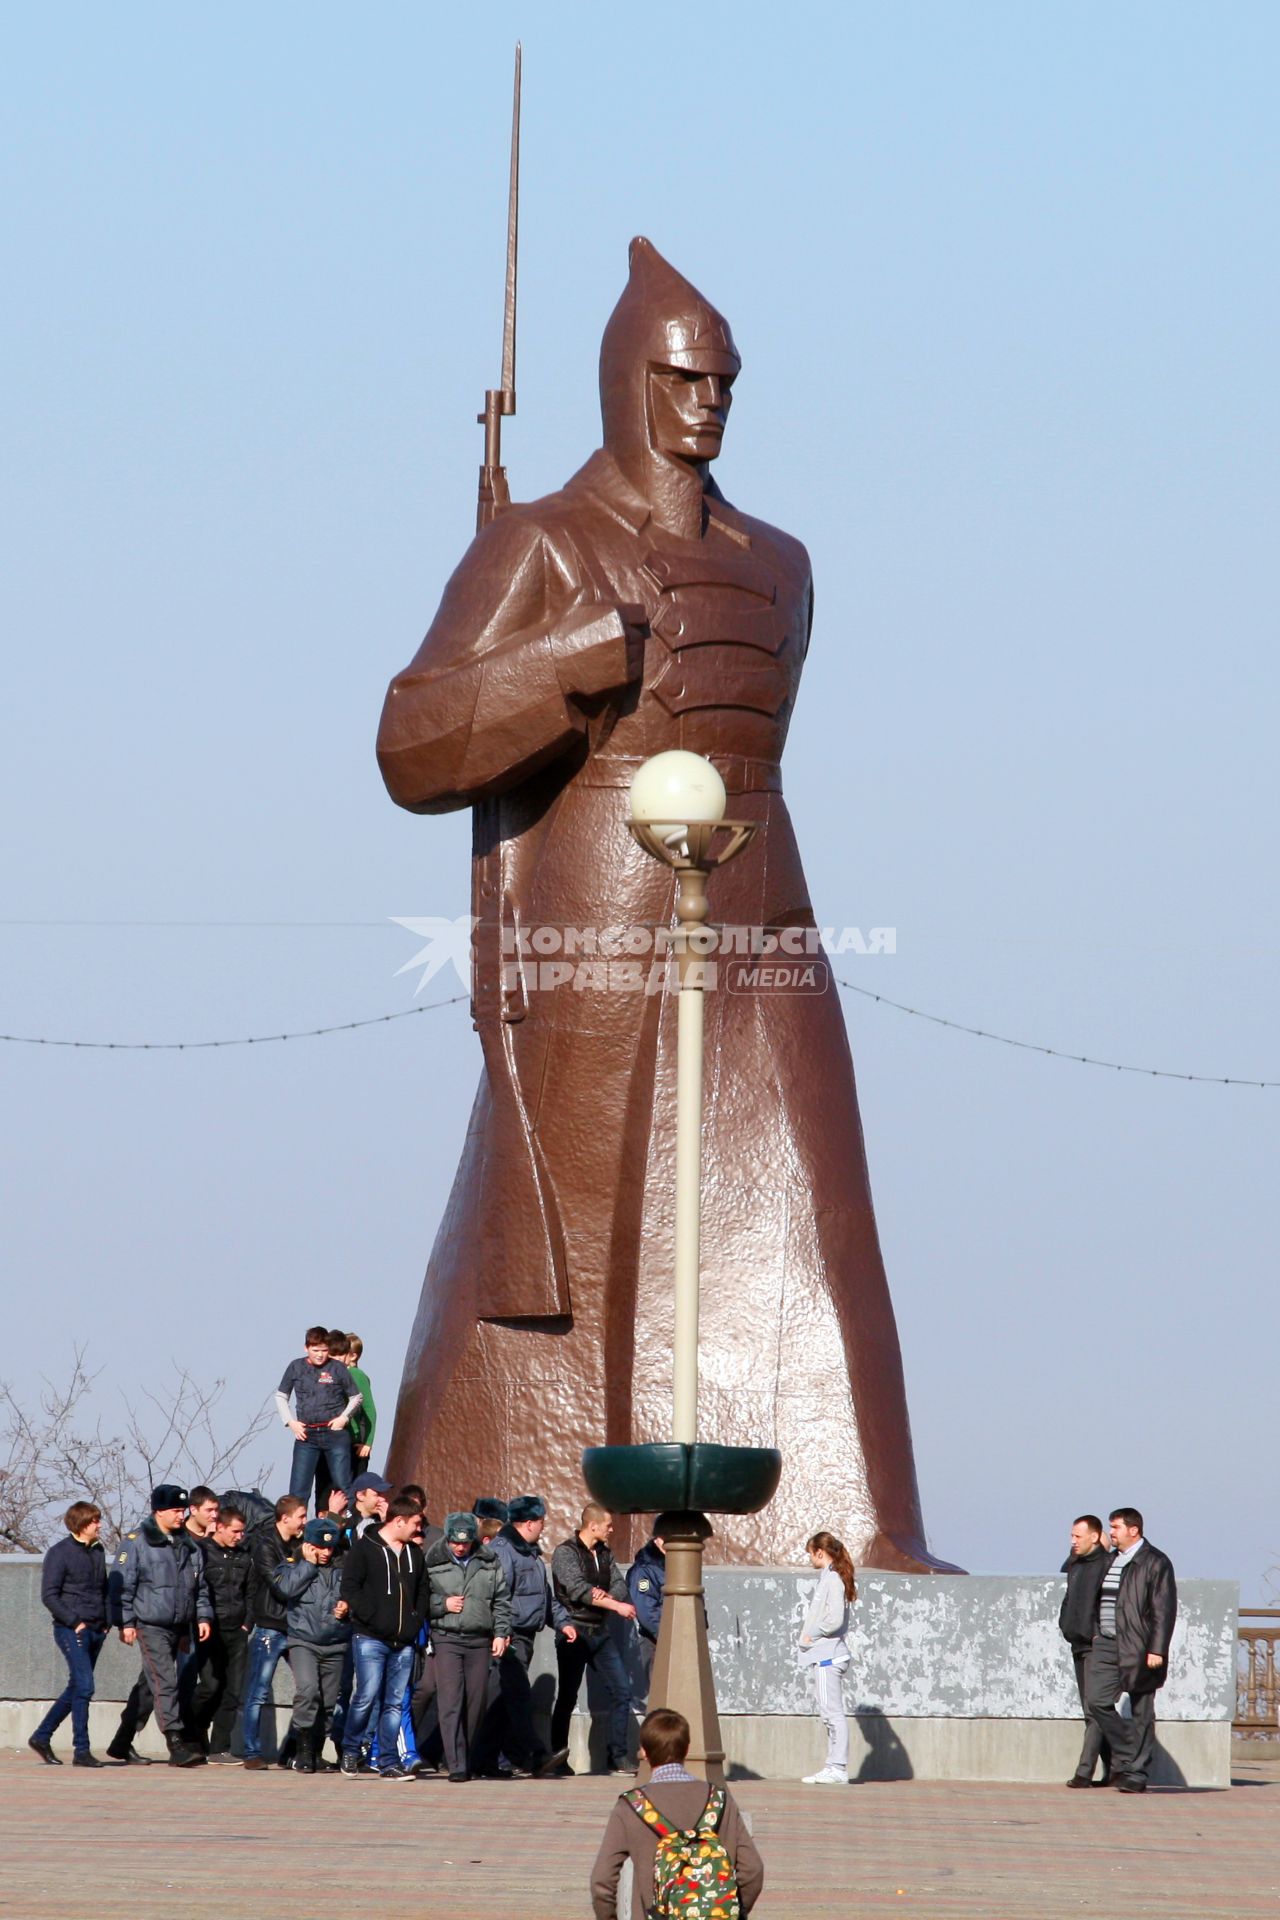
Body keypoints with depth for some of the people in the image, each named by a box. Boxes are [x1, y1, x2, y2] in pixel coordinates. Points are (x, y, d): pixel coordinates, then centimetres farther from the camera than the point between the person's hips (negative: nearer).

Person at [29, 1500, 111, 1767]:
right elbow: (49, 1595, -10)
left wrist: (106, 1622, 9)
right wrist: (75, 1622, -15)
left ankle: (42, 1737, 23)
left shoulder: (98, 1551, 13)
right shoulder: (60, 1553, -8)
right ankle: (81, 1750, -10)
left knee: (76, 1689, 11)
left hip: (96, 1632, 7)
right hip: (71, 1631, -7)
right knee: (84, 1687, -13)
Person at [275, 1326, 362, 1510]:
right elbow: (280, 1396, 16)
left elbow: (356, 1397, 11)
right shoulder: (296, 1367, 4)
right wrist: (290, 1422, 4)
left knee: (343, 1486, -1)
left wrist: (344, 1417, -3)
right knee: (298, 1490, -3)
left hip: (335, 1433, -1)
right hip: (306, 1435, 1)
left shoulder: (337, 1368, 0)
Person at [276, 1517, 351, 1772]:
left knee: (328, 1701, 5)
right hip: (303, 1641, -4)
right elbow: (286, 1588, -16)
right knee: (307, 1690, -23)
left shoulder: (341, 1572, 13)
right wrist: (309, 1563, -8)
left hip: (335, 1645, 4)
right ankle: (303, 1750, -17)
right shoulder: (293, 1568, 4)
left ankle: (315, 1752, 17)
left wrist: (348, 1607, 0)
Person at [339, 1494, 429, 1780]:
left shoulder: (414, 1553, 15)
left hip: (404, 1642, 5)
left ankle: (388, 1762, 6)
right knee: (367, 1696, -12)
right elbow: (350, 1587, -7)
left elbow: (422, 1590, 24)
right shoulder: (364, 1548, -3)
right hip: (370, 1638, -5)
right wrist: (370, 1617, -14)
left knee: (394, 1703, 4)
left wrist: (416, 1621, 10)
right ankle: (350, 1750, 7)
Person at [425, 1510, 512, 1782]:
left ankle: (467, 1761, 18)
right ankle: (456, 1765, -16)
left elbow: (501, 1600, 13)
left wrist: (501, 1633, 5)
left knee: (475, 1703, 5)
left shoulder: (489, 1562, 8)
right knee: (451, 1701, -12)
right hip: (446, 1638, -3)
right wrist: (442, 1604, -9)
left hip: (480, 1639, 3)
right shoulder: (433, 1562, 1)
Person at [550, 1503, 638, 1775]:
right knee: (567, 1698, 0)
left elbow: (620, 1587, 6)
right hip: (575, 1632, -6)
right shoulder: (565, 1553, -7)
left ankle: (617, 1757, 3)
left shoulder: (604, 1554, 14)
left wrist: (605, 1596, -17)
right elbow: (578, 1589, -19)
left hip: (600, 1633, 6)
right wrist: (616, 1605, -20)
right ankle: (558, 1758, 7)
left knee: (621, 1691, -1)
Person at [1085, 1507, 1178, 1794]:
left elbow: (1164, 1610, -10)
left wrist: (1157, 1650, -16)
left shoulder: (1155, 1563, -6)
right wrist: (1096, 1634, 15)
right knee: (1097, 1702, -4)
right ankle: (1126, 1755, 11)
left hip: (1138, 1649, -7)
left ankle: (1137, 1773, 4)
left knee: (1141, 1713, 0)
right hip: (1106, 1646, 7)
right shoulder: (1109, 1561, 16)